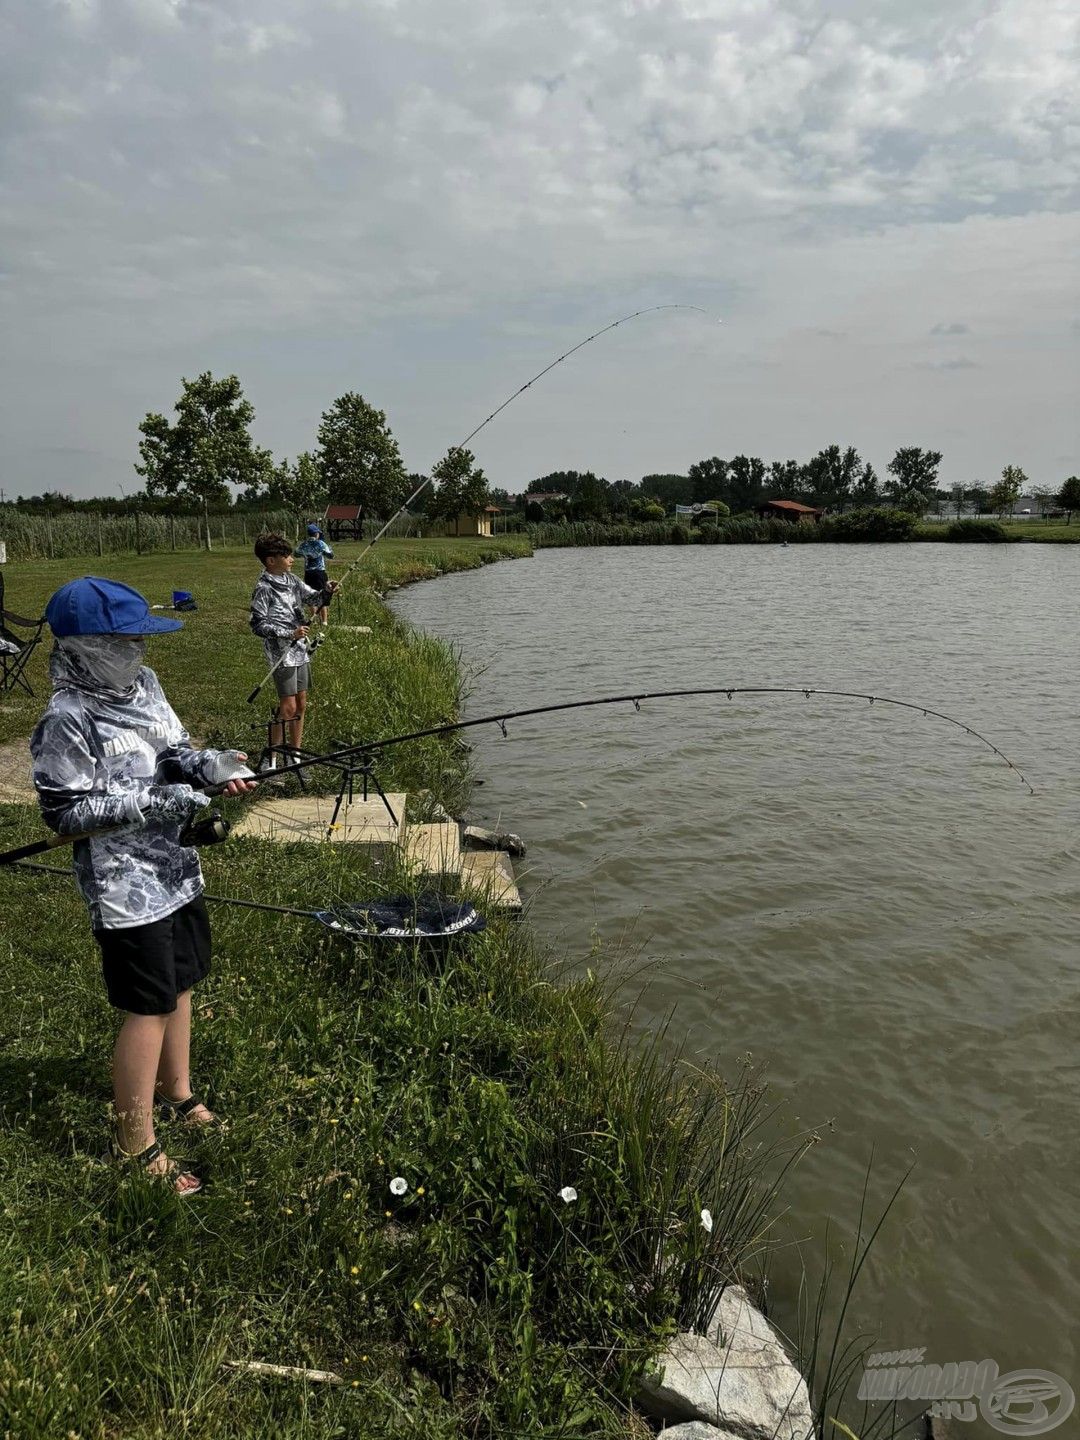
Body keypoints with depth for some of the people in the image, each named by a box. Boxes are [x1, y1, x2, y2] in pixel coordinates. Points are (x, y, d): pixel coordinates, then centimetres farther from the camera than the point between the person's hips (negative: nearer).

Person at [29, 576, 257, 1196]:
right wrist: (151, 802, -25)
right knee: (149, 1007, 2)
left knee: (181, 986, 21)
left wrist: (206, 764, -8)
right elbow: (63, 813, -20)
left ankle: (178, 1093, 43)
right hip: (127, 888, -8)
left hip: (178, 869, 8)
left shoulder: (144, 684, 3)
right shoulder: (69, 721, -21)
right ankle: (136, 1144, 21)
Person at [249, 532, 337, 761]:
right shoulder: (263, 589, -14)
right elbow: (258, 625, -16)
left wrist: (326, 591, -10)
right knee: (288, 707, -8)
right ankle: (271, 757, 2)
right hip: (281, 654, -8)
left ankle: (295, 751, 24)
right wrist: (290, 634, -21)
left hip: (299, 651, 8)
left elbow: (312, 598, 12)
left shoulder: (290, 580, 8)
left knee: (301, 705, 12)